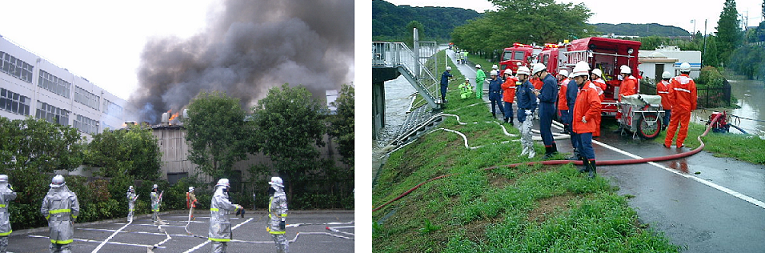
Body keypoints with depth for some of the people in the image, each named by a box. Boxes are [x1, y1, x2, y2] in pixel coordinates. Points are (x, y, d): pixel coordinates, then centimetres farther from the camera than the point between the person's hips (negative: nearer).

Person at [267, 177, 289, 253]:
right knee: (274, 235, 13)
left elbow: (284, 209, -19)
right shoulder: (273, 195, 17)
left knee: (281, 238, -10)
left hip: (279, 220, -10)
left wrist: (283, 220, -23)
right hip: (273, 220, 10)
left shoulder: (281, 196, -14)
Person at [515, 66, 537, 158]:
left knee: (526, 132, -11)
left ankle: (531, 151, 0)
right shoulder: (520, 86, 10)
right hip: (521, 112, 9)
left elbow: (534, 101, -17)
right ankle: (525, 149, 26)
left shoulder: (529, 86, -16)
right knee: (522, 132, 15)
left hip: (527, 113, -9)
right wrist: (519, 110, 16)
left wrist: (531, 112, -16)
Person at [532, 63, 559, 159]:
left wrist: (538, 95, -8)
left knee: (544, 130, -2)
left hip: (546, 108, -11)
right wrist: (540, 92, 5)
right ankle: (554, 149, 27)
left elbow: (546, 97, -25)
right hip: (551, 107, 11)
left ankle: (549, 152, 5)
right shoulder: (552, 78, 12)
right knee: (547, 129, 19)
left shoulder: (548, 81, -21)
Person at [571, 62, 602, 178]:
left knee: (587, 146, -10)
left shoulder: (590, 89, -17)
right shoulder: (581, 89, 15)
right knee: (581, 146, 15)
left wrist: (586, 117, -22)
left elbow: (596, 105, -31)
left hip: (586, 125, -10)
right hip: (579, 125, 10)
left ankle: (592, 169, -6)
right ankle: (586, 166, 26)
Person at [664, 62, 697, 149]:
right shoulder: (691, 82, -7)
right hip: (686, 108, -1)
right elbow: (693, 97, -2)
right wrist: (693, 107, 9)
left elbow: (671, 94, -7)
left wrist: (673, 104, 3)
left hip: (676, 107, 1)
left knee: (672, 125, 9)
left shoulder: (674, 80, -5)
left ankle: (667, 143, 10)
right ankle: (679, 144, 10)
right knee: (684, 126, 7)